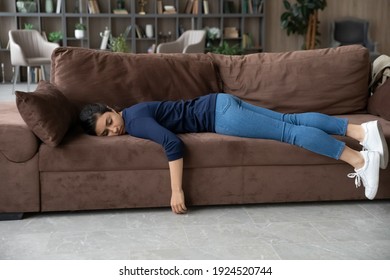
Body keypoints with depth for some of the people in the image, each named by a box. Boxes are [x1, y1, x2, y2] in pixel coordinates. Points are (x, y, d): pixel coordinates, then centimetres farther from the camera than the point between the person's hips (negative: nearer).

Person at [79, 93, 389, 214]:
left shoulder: (135, 120, -19)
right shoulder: (132, 112, 10)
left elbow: (173, 144, -33)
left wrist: (176, 191, -32)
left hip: (219, 114, -9)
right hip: (219, 105, 9)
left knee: (289, 132, -11)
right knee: (289, 119, 6)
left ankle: (361, 159, -10)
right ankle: (361, 130, 8)